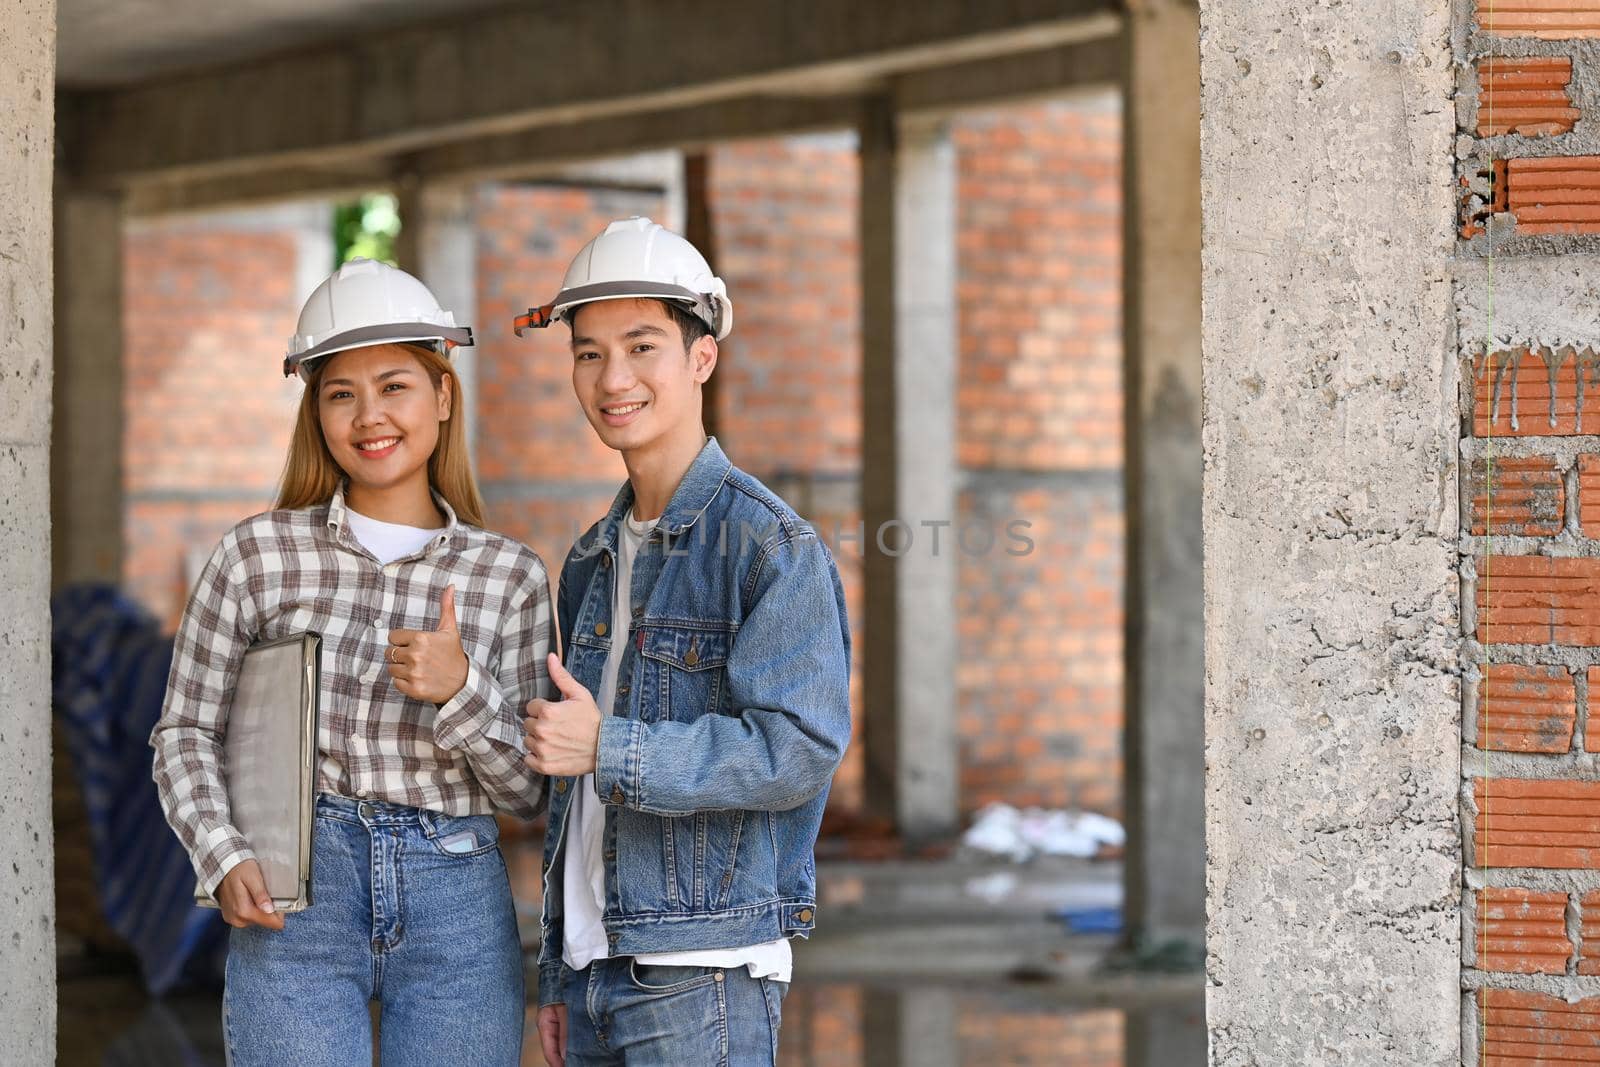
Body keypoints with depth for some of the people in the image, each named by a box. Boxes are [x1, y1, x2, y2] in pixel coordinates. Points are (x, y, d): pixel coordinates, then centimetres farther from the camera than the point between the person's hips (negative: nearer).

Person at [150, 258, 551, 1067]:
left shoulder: (509, 577, 4)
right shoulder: (258, 555, 1)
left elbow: (530, 792, 5)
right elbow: (185, 735, 6)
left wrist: (461, 691, -13)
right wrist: (225, 860, -11)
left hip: (458, 915, 2)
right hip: (292, 906, -1)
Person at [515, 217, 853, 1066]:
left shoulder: (770, 544, -8)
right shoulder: (591, 563, 16)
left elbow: (800, 750, -17)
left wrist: (610, 752, -22)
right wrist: (558, 979, 18)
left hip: (705, 972, -7)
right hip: (596, 970, 7)